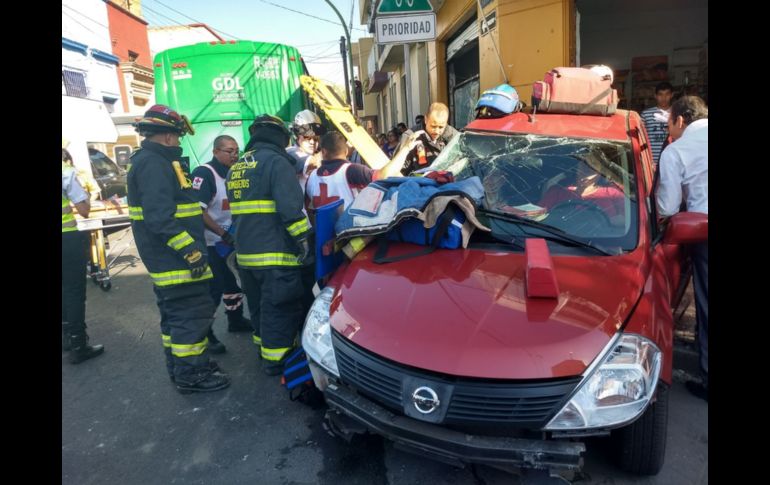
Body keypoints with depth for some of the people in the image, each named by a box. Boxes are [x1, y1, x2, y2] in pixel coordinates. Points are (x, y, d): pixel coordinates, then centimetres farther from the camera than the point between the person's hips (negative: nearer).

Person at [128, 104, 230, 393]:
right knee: (193, 314, -5)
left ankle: (179, 367, 31)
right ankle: (190, 375, 5)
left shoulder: (151, 162, 18)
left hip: (167, 258, 11)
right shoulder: (153, 164, -17)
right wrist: (190, 249, -27)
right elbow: (160, 216, -27)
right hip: (175, 256, -11)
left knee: (175, 315, 18)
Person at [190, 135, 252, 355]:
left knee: (234, 280, 19)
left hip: (228, 239, 9)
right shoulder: (204, 173, -17)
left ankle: (236, 320, 37)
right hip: (209, 243, -9)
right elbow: (198, 211, -24)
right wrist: (224, 234, -25)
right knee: (213, 288, -7)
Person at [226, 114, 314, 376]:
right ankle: (275, 360, 8)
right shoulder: (276, 161, -10)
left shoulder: (236, 167, 18)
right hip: (276, 254, -9)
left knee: (260, 305, 21)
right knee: (280, 308, 1)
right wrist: (303, 238, -16)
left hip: (246, 253, 9)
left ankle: (264, 346, 35)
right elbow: (290, 207, -20)